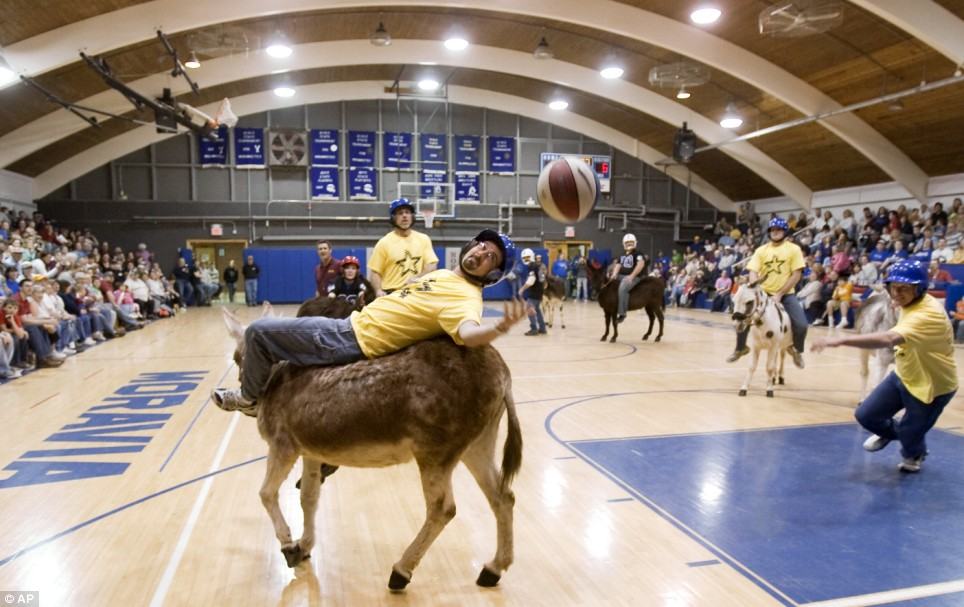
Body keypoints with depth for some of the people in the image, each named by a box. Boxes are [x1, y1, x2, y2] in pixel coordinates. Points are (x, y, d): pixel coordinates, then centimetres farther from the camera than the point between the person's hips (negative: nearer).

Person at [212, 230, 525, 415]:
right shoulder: (444, 274, 9)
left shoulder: (466, 297, -21)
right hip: (354, 323, 10)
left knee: (258, 331, -3)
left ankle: (250, 398, 21)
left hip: (354, 339, -10)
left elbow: (469, 333, -43)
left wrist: (501, 326, -61)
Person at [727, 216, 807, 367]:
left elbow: (796, 274, -8)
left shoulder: (793, 249, -4)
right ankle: (740, 348, 17)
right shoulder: (761, 250, 2)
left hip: (786, 294, -2)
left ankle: (797, 350, 14)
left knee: (801, 324, -18)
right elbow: (753, 272, -5)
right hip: (763, 293, 2)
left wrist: (780, 294, -14)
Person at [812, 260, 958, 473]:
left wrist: (841, 340, -61)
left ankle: (914, 454, 45)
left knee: (909, 438, 7)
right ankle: (890, 431, 40)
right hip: (903, 375, 7)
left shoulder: (929, 314, -37)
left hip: (932, 387, -7)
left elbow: (889, 339, -54)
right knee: (866, 415, 4)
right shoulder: (910, 303, -7)